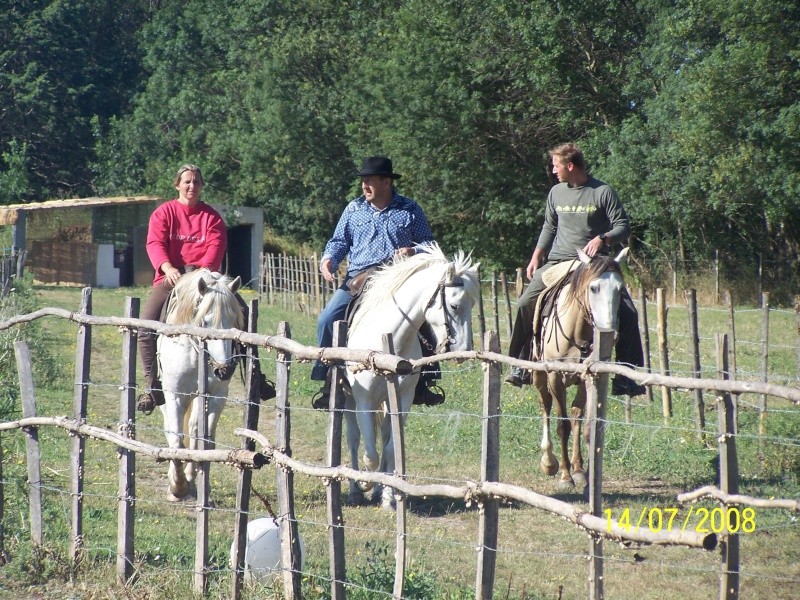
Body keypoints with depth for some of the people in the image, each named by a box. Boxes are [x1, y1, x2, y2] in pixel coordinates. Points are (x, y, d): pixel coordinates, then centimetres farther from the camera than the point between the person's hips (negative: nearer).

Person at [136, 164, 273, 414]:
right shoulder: (164, 213, 7)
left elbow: (216, 246, -6)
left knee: (243, 313, -17)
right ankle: (153, 388, -14)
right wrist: (167, 268, -28)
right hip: (171, 278, -1)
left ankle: (255, 377, -8)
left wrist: (201, 269, -26)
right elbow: (155, 244, -8)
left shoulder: (211, 216, 9)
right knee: (146, 325, -22)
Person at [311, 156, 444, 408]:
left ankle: (423, 380, -9)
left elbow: (428, 243, 10)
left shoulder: (410, 210, 7)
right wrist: (328, 260, -5)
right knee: (327, 318, -18)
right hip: (358, 280, 1)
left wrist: (414, 251, -12)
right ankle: (327, 380, -6)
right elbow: (339, 241, 16)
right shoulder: (354, 209, 12)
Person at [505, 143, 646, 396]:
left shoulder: (603, 192, -5)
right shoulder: (556, 193, 9)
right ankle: (520, 365, 1)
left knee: (627, 313, -17)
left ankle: (626, 376, -10)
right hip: (558, 262, 3)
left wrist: (603, 238, -22)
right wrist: (536, 257, 12)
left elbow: (622, 227, -4)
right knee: (525, 304, -12)